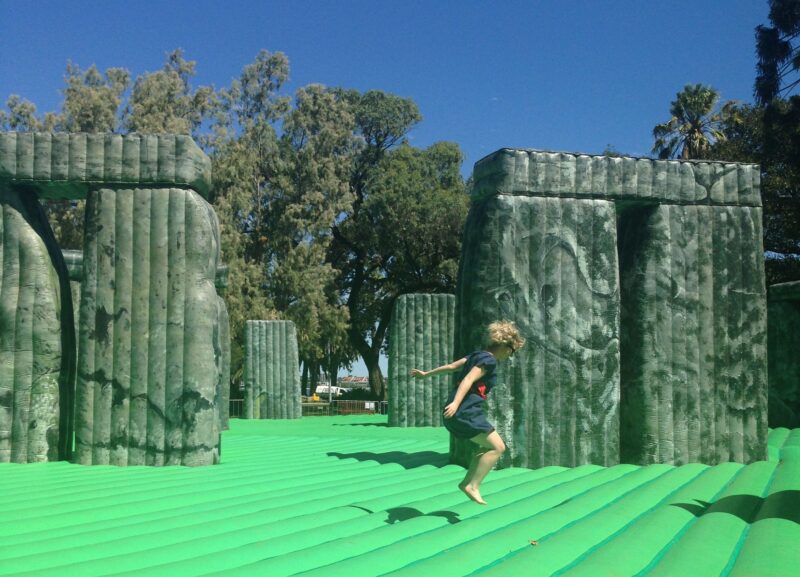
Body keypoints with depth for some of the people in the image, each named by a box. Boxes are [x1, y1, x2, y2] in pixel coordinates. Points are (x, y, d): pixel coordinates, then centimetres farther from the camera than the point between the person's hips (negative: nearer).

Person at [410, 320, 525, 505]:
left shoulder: (476, 355, 17)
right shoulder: (489, 360, -10)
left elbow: (450, 366, 25)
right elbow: (469, 380, -22)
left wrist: (426, 373, 34)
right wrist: (456, 404, -33)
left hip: (457, 414, 10)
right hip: (466, 413, -10)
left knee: (487, 446, 19)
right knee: (498, 447, -6)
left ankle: (467, 482, 18)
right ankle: (473, 486, -7)